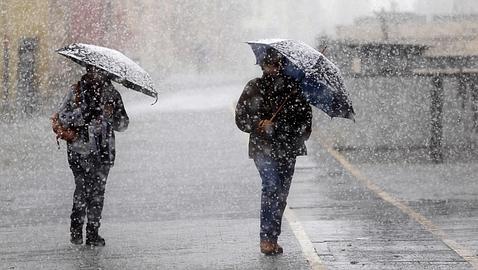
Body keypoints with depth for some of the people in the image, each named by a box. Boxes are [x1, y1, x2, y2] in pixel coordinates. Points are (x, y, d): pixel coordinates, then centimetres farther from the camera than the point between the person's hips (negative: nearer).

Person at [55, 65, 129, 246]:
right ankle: (76, 230, 0)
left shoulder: (112, 94, 13)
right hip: (80, 149, -3)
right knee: (83, 187, -11)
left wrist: (112, 115, -9)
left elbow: (123, 125, 12)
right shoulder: (76, 92, 5)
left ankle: (93, 232, 8)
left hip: (104, 151, 3)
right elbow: (62, 117, -4)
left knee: (98, 190, 0)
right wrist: (83, 115, -18)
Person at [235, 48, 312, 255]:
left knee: (281, 195, 6)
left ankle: (273, 239, 16)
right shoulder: (253, 88, 3)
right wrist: (259, 124, -15)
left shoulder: (293, 87, 8)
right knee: (272, 186, -20)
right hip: (263, 148, -3)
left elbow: (306, 112, 16)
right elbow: (240, 118, 2)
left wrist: (304, 131, -1)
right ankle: (266, 238, -17)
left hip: (288, 148, 3)